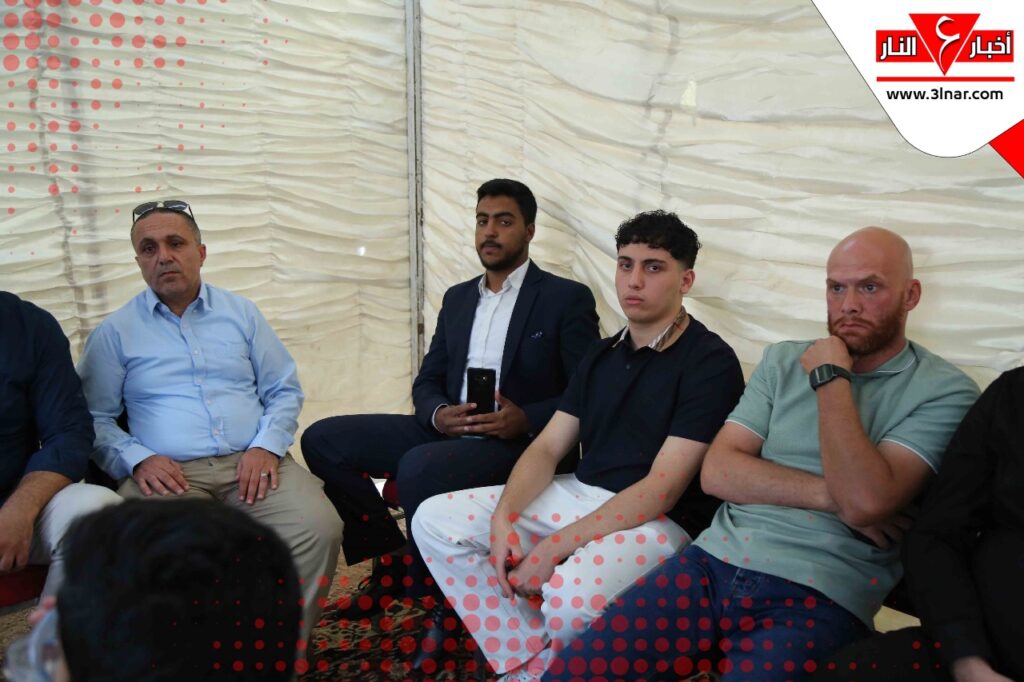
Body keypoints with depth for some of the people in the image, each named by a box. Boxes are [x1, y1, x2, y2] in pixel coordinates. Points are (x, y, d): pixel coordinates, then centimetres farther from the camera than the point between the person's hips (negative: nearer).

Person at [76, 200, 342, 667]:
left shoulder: (241, 313, 16)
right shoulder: (115, 332, 13)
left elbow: (284, 391, 14)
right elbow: (94, 418, 10)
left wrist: (267, 445, -4)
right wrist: (136, 459, -9)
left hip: (252, 463, 2)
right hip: (168, 473, -1)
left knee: (318, 529, -27)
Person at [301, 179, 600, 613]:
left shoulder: (567, 299, 0)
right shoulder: (457, 298, 18)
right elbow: (427, 381, 17)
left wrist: (526, 420, -22)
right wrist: (437, 414, -8)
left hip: (519, 443, -6)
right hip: (446, 432, 7)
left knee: (417, 468, -35)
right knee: (322, 439, -6)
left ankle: (418, 577, -7)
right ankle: (392, 559, -1)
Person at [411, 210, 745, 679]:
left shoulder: (710, 362, -11)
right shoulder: (603, 354, 12)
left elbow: (663, 488, -18)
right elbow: (547, 447, 8)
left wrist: (556, 547, -22)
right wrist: (503, 517, -12)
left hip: (656, 520, -7)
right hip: (575, 496, 8)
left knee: (571, 599, -37)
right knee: (435, 520, -2)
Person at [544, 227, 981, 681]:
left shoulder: (944, 391, 0)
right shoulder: (782, 362, 14)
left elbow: (865, 501, -16)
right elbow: (717, 472, 4)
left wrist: (830, 378, -8)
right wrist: (829, 495, -8)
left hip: (818, 596, -3)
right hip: (714, 561, 4)